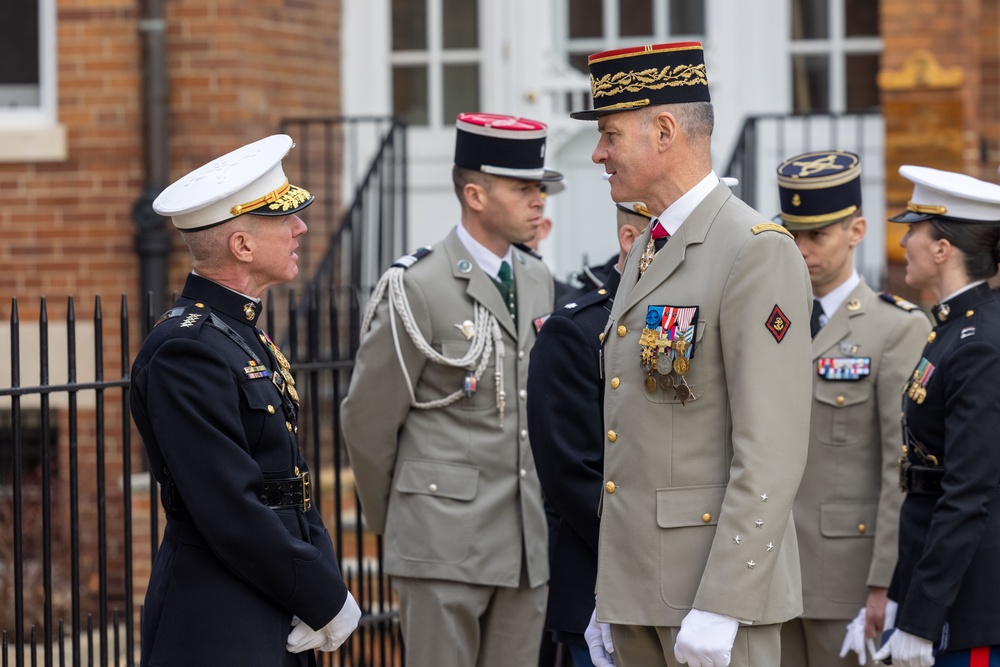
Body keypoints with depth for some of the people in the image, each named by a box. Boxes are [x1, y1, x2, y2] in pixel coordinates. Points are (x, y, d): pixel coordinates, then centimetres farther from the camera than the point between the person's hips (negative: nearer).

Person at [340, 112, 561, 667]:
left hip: (526, 540, 6)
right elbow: (367, 418, -3)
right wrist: (392, 519, 8)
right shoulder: (417, 288, -10)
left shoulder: (537, 281, 12)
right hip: (445, 537, -6)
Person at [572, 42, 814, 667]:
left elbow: (772, 452, -19)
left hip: (717, 589, -9)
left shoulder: (758, 252, -12)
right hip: (638, 588, 9)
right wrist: (610, 600, 18)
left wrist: (719, 608, -22)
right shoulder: (647, 254, 17)